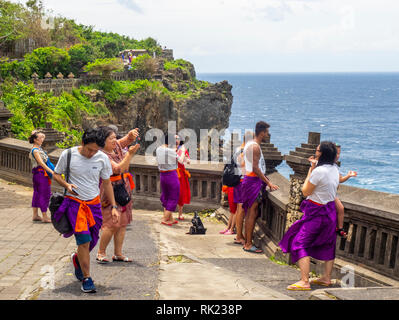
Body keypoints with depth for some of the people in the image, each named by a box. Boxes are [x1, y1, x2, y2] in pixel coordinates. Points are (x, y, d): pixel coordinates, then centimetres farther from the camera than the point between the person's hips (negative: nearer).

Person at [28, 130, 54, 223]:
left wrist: (40, 134, 7)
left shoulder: (39, 147, 10)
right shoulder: (35, 150, -16)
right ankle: (45, 217, -3)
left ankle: (35, 215, 20)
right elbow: (41, 163, -23)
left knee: (37, 194, 13)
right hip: (40, 173, -10)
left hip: (43, 174, 10)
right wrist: (52, 171, -27)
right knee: (44, 194, -6)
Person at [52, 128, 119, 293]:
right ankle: (86, 278, -4)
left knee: (92, 240, 6)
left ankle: (77, 258, 41)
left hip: (94, 202, 3)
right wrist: (67, 185, -15)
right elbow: (56, 174, 5)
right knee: (84, 239, -16)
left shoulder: (102, 158, -3)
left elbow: (107, 183, 8)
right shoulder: (68, 154, -8)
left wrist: (113, 207, 4)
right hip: (74, 201, -3)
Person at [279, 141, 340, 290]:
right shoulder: (335, 169, 4)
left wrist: (310, 170, -4)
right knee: (327, 245, 17)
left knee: (300, 243, -7)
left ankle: (304, 281, -14)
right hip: (330, 210, 9)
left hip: (316, 213, -9)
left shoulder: (319, 171, -23)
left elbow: (305, 191, -14)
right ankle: (327, 278, 27)